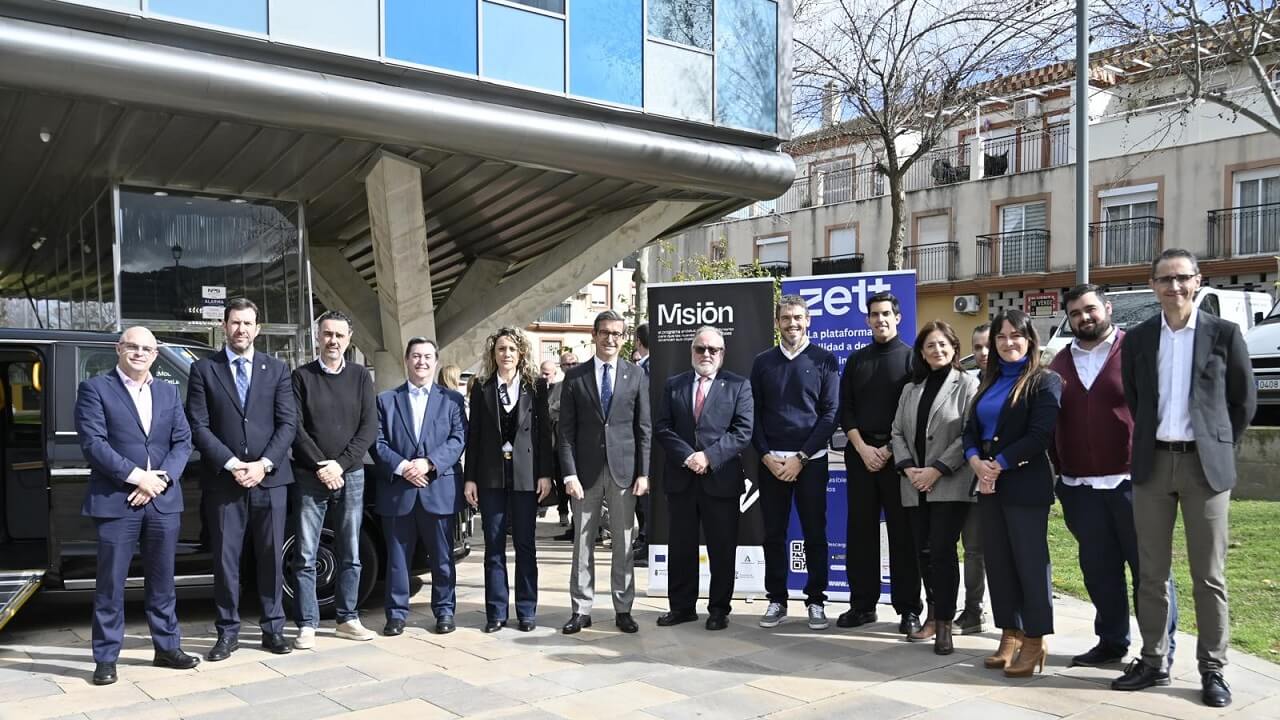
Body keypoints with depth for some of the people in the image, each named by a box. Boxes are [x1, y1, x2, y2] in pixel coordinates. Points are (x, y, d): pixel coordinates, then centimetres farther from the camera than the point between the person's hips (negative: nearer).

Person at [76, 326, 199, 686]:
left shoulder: (169, 392, 14)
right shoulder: (95, 389, 0)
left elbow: (182, 441, 7)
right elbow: (93, 442, -10)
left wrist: (161, 479, -9)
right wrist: (137, 477, -15)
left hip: (164, 501, 4)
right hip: (115, 502, -4)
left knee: (162, 581, 12)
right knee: (110, 585, 2)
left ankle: (167, 648, 22)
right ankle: (105, 659, 11)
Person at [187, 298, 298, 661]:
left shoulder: (277, 369, 7)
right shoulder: (203, 369, 4)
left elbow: (288, 423, 1)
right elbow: (199, 427, -2)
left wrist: (263, 464, -11)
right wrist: (231, 464, -12)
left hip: (270, 478, 1)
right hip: (224, 480, -1)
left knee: (271, 556, 7)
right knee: (225, 558, 4)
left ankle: (273, 628, 16)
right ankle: (227, 632, 14)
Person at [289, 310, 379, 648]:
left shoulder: (360, 376, 7)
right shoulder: (302, 376, 3)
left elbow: (369, 426, 1)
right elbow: (295, 427, -3)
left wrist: (340, 464, -10)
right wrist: (320, 466, -13)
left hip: (350, 475, 2)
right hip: (309, 476, -2)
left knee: (350, 555, 8)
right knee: (306, 557, 0)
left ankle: (347, 619, 18)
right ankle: (307, 625, 7)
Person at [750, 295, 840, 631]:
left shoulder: (824, 360, 1)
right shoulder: (763, 361, 8)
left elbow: (830, 413, -4)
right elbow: (753, 414, 7)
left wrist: (800, 458, -10)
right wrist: (767, 456, -5)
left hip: (811, 460, -2)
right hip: (770, 461, 2)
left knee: (815, 533, 4)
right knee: (774, 534, 6)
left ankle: (816, 601, 14)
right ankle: (777, 600, 17)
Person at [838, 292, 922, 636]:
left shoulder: (911, 358, 2)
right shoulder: (856, 360, 13)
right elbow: (845, 410, 8)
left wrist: (890, 450, -10)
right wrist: (863, 448, -5)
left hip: (898, 455, -3)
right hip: (860, 454, 3)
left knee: (902, 532, 0)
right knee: (860, 531, 5)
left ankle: (908, 608, 6)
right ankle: (862, 604, 13)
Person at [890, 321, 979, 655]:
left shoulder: (967, 385, -2)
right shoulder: (911, 389, 16)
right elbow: (898, 432, 12)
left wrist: (937, 470, -14)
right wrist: (907, 467, -5)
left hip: (951, 485, -5)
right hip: (916, 486, 5)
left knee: (942, 551, -9)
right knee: (924, 552, 9)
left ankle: (944, 624, 1)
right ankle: (934, 616, 22)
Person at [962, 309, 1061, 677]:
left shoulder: (1044, 381, -5)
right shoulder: (990, 380, 16)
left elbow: (1040, 435, -15)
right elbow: (971, 429, 12)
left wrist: (998, 465, -15)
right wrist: (976, 462, -7)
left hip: (1025, 485, -7)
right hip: (988, 484, 7)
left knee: (1031, 561, -1)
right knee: (997, 560, 10)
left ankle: (1035, 640, 8)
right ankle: (1010, 633, 20)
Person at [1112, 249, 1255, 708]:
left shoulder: (1224, 333, -1)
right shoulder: (1138, 339, 7)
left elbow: (1244, 400, 5)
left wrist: (1218, 447, 4)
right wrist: (1152, 441, 9)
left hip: (1205, 465, -2)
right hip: (1152, 464, 3)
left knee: (1208, 575, 3)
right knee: (1151, 572, 8)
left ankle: (1212, 670, 13)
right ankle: (1153, 661, 18)